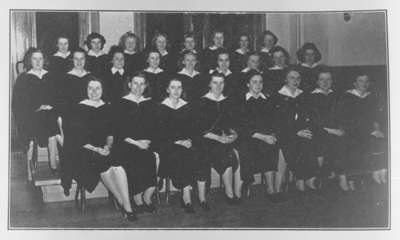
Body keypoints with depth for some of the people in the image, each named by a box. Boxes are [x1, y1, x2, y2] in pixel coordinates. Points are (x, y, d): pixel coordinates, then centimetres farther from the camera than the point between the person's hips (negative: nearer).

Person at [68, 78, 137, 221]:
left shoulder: (107, 108, 14)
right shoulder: (79, 109, 2)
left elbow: (111, 132, 13)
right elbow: (77, 137, -4)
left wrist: (108, 145, -8)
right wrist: (95, 149, -13)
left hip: (105, 148, 3)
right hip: (84, 151, -3)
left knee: (118, 165, -29)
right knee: (104, 165, -32)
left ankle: (127, 207, -28)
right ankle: (122, 203, -18)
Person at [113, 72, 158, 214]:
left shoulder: (150, 104, 15)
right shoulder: (121, 104, 4)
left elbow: (155, 128, 13)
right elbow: (118, 130, -2)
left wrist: (147, 141, -4)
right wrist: (136, 143, -11)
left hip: (147, 144, 3)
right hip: (126, 145, -2)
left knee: (152, 159, -24)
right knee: (134, 164, -25)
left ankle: (147, 198, -1)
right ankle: (138, 201, -4)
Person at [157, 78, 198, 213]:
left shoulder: (188, 107, 14)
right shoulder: (161, 108, 3)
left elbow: (193, 128, 11)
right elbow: (161, 132, -3)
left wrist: (189, 140, -8)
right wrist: (178, 141, -14)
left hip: (186, 142, 2)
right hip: (167, 145, -2)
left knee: (191, 155, -28)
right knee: (177, 156, -30)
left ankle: (185, 197, -23)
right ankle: (187, 198, -21)